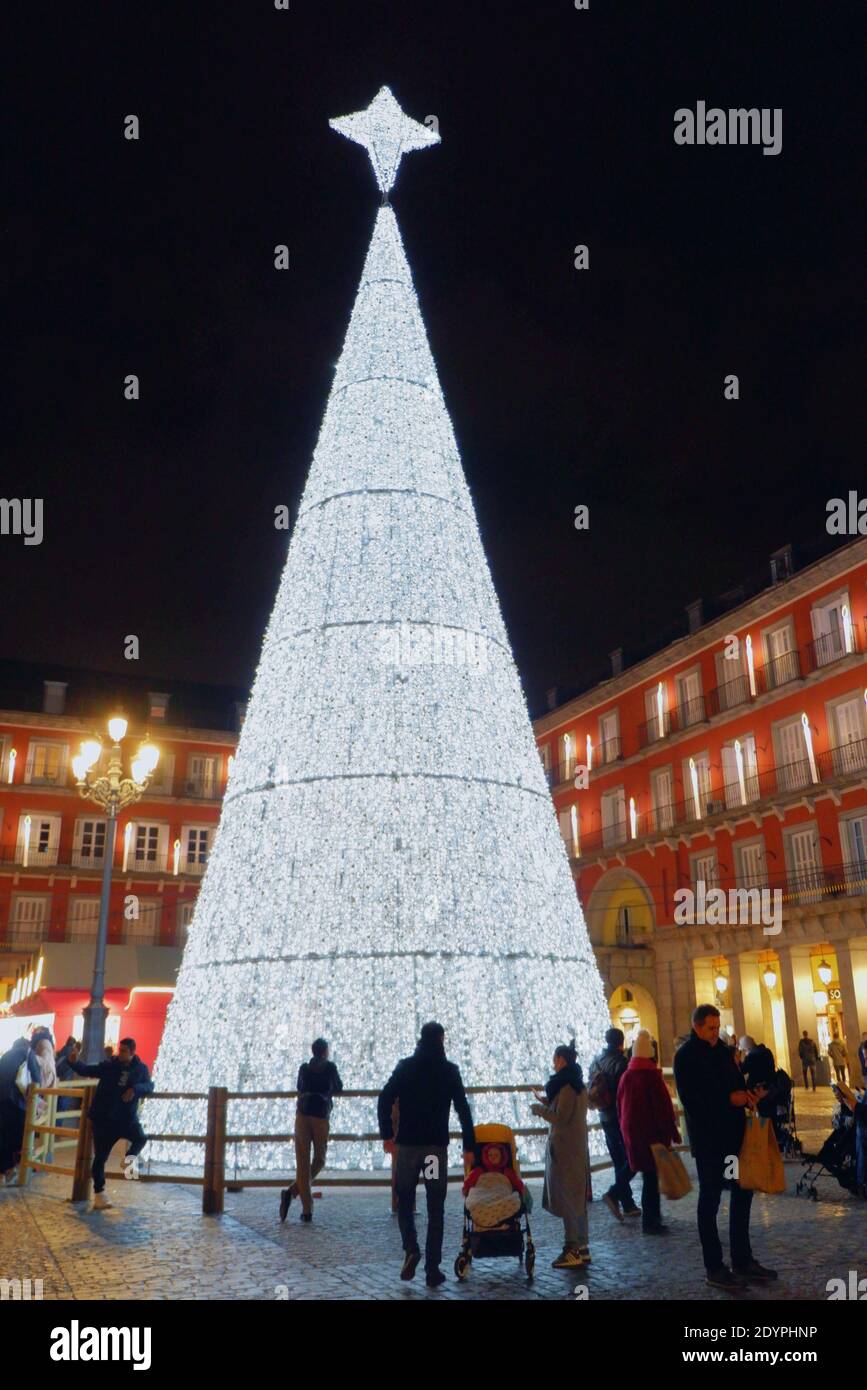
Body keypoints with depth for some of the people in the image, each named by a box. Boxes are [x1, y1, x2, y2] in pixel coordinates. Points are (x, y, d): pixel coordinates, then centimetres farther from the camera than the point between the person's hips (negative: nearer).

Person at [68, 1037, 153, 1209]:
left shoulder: (141, 1069, 1)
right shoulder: (108, 1066, -2)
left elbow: (149, 1086, 1)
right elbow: (86, 1070, -5)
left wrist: (136, 1089, -20)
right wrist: (74, 1062, -25)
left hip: (127, 1118, 0)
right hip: (103, 1119, 0)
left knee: (141, 1138, -26)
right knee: (100, 1157, 4)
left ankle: (129, 1159, 5)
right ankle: (99, 1195, 18)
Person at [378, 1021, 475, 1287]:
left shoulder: (405, 1067, 2)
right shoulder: (449, 1070, 0)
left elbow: (384, 1100, -5)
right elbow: (463, 1110, -3)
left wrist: (387, 1135, 1)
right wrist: (469, 1146, 0)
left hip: (407, 1145, 0)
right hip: (437, 1146, 0)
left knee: (405, 1201, 15)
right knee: (436, 1209, 8)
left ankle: (411, 1250, -6)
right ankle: (432, 1269, 7)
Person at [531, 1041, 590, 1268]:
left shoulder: (566, 1086, -17)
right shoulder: (578, 1084, 12)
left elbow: (560, 1118, -20)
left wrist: (539, 1108, -7)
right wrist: (547, 1102, 16)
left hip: (564, 1150, -10)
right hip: (577, 1148, 10)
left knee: (566, 1200, -3)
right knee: (576, 1200, 15)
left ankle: (572, 1251, 0)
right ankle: (581, 1248, 21)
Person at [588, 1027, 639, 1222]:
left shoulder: (596, 1062, 7)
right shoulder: (621, 1061, -16)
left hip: (605, 1118, 7)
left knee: (619, 1161, 13)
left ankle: (628, 1205, 16)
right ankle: (614, 1194, -13)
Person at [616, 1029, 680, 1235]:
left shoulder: (626, 1076, 4)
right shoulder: (652, 1075, -17)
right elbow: (663, 1106, -16)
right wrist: (673, 1133, -9)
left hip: (631, 1131, 6)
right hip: (651, 1132, -6)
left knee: (648, 1174, 17)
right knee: (651, 1175, 2)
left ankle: (652, 1216, 26)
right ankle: (650, 1221, 6)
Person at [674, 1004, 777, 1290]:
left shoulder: (722, 1050, 12)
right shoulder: (685, 1056, -11)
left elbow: (736, 1083, 15)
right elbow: (691, 1100, -18)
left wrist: (749, 1095, -7)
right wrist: (729, 1099, -20)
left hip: (733, 1134, 7)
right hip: (708, 1138, -7)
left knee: (742, 1192, 13)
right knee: (710, 1200, 3)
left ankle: (743, 1260, 26)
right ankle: (714, 1267, 13)